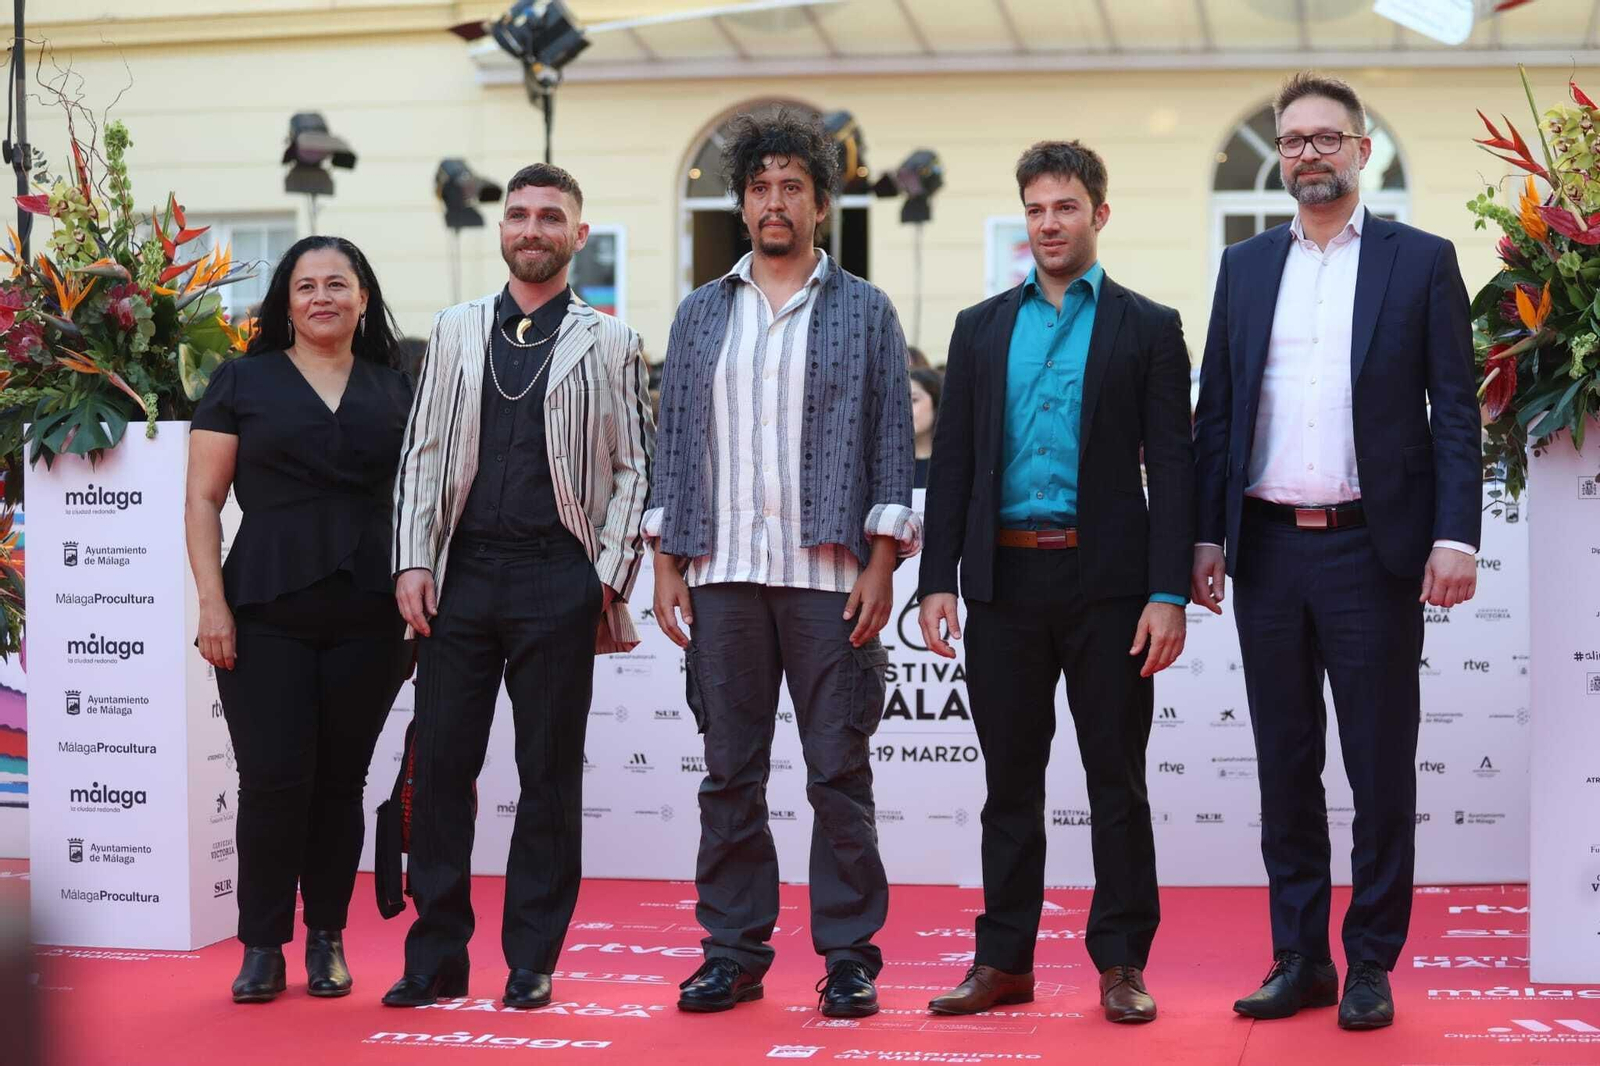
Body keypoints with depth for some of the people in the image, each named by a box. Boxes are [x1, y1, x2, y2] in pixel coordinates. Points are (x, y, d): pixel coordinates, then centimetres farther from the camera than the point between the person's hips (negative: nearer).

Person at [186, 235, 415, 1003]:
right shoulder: (244, 381, 5)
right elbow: (202, 499, 3)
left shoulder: (394, 389, 11)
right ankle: (262, 947, 6)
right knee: (274, 780, -5)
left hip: (367, 616, 2)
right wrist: (212, 602, -7)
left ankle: (327, 939, 17)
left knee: (341, 781, 6)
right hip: (266, 614, -2)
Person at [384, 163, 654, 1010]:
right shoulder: (455, 331, 15)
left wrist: (611, 582, -4)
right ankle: (436, 956, 11)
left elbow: (632, 471, 5)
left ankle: (531, 962, 11)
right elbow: (422, 454, 12)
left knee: (549, 774, 2)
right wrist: (412, 563, 2)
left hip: (557, 578, -2)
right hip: (461, 570, 2)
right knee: (440, 764, 2)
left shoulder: (609, 345, 8)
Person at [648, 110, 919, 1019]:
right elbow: (676, 443, 13)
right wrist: (667, 564, 4)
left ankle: (850, 957, 6)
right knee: (731, 773, 5)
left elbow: (893, 444, 3)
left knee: (840, 773, -1)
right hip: (723, 574, 3)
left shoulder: (865, 312, 7)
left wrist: (881, 566, -6)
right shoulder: (702, 315, 14)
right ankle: (735, 952, 13)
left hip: (829, 576, -2)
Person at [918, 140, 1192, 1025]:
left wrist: (1168, 594, -10)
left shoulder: (1148, 328, 4)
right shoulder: (980, 329, 11)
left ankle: (1122, 961, 11)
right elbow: (951, 462, 10)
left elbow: (1171, 467, -2)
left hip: (1107, 578, -2)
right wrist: (938, 579, 1)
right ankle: (1004, 960, 16)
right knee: (1010, 777, 8)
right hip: (1004, 578, 3)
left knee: (1117, 777, 3)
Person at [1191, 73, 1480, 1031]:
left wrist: (1455, 536, -11)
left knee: (1382, 772, 3)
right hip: (1269, 550, 3)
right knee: (1286, 769, 9)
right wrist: (1206, 537, 5)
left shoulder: (1421, 261, 3)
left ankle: (1372, 967, 13)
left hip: (1373, 548, -3)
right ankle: (1300, 959, 18)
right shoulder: (1246, 267, 12)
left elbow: (1456, 411, -2)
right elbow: (1215, 411, 12)